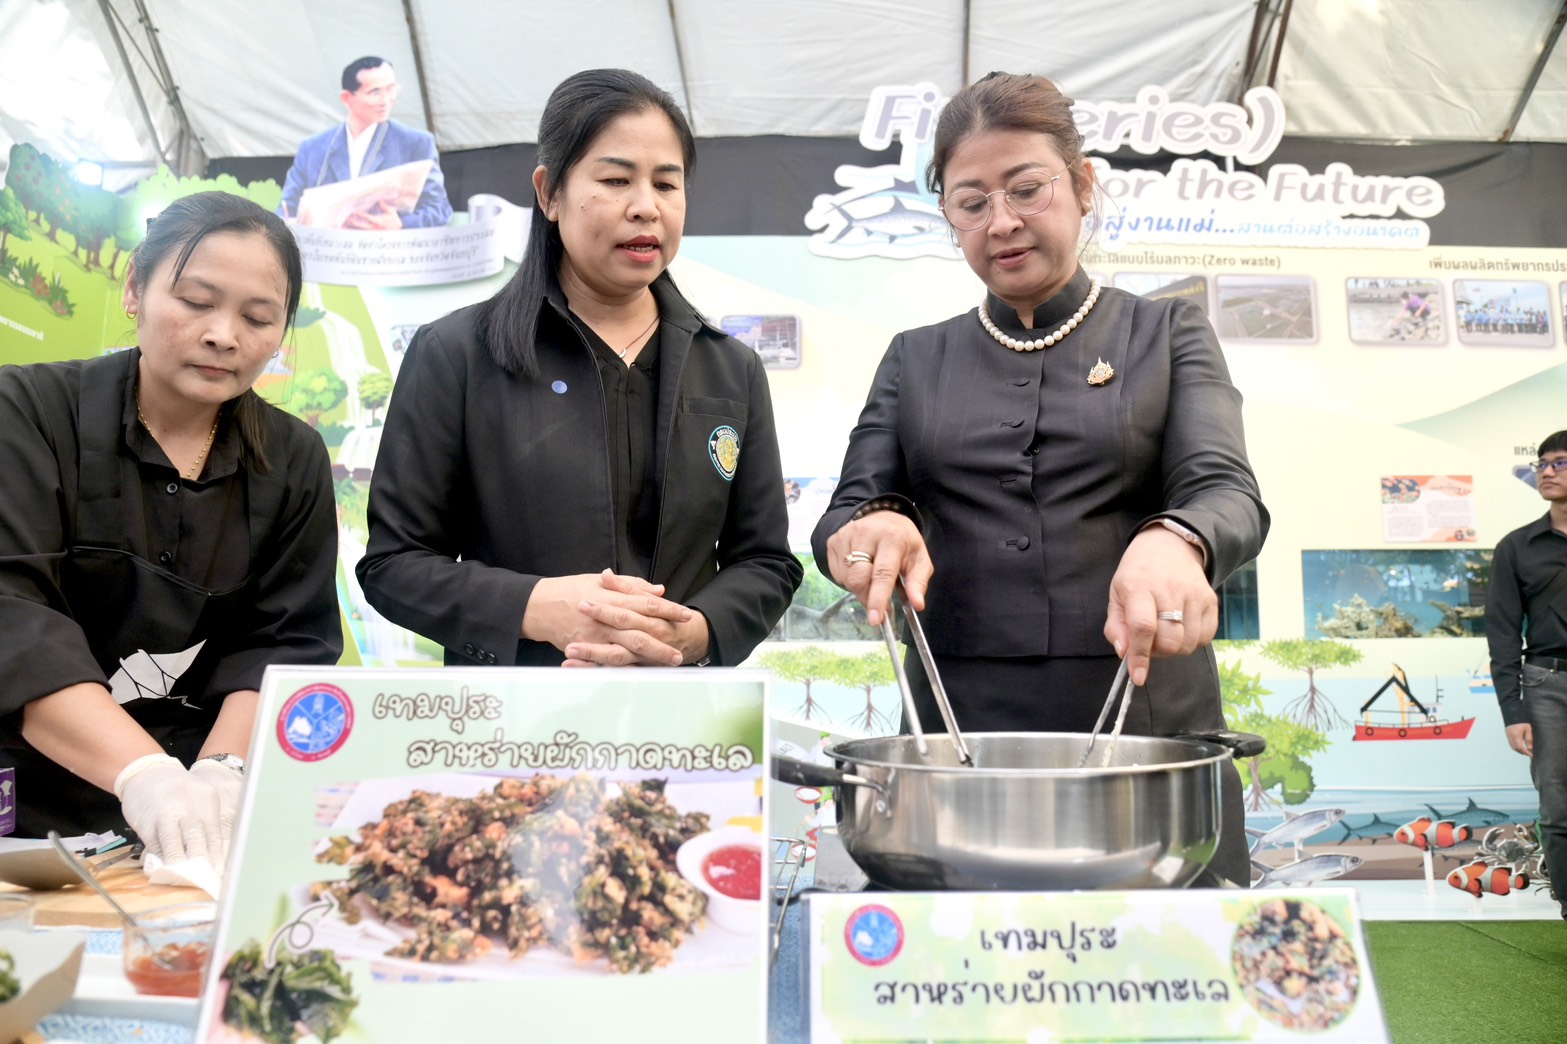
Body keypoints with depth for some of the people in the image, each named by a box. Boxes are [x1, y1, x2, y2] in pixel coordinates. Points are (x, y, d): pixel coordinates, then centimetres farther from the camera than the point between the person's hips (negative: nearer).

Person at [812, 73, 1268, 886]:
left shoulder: (1166, 333, 8)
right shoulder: (915, 360, 13)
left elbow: (1227, 491, -6)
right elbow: (849, 508, 5)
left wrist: (1174, 543, -30)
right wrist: (871, 528, -20)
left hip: (1147, 721, -1)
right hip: (961, 728, 1)